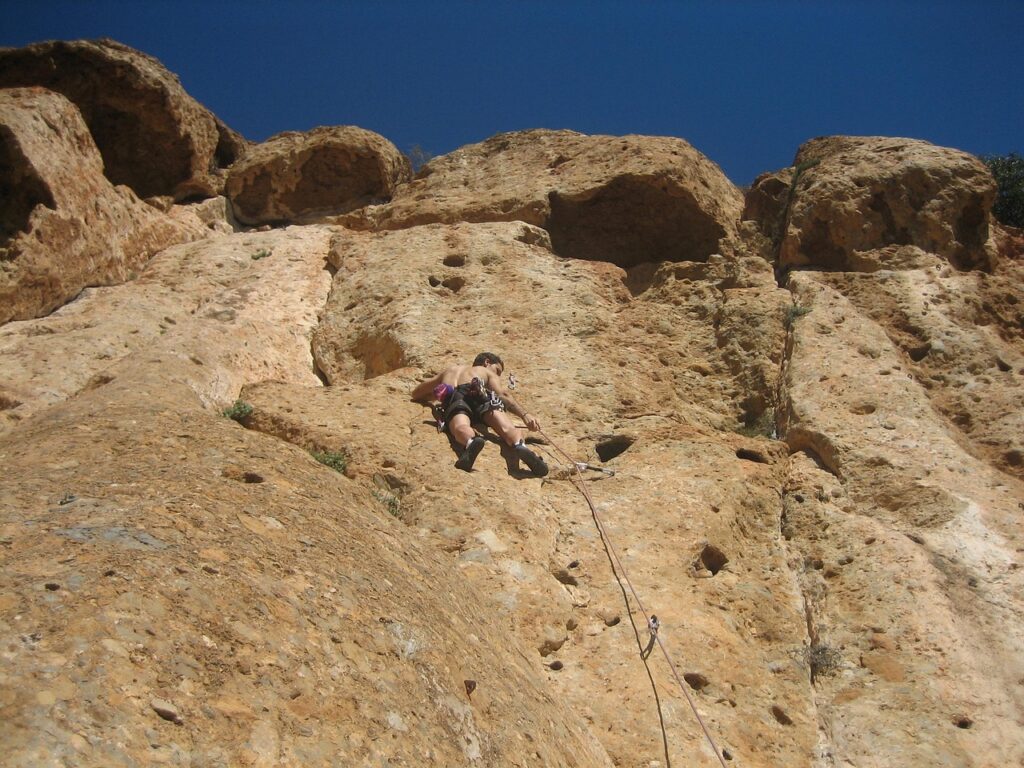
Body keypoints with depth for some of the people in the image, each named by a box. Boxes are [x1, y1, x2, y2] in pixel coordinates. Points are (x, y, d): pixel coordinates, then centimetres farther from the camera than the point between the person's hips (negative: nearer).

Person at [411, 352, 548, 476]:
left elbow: (416, 394, 50)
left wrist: (439, 395, 62)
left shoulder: (450, 370, 46)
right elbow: (503, 394, 11)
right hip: (478, 393, -1)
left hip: (453, 397, 1)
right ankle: (520, 446, -53)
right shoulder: (486, 371, 34)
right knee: (506, 427, -20)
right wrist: (525, 415, 3)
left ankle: (472, 443, -64)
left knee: (460, 427, -30)